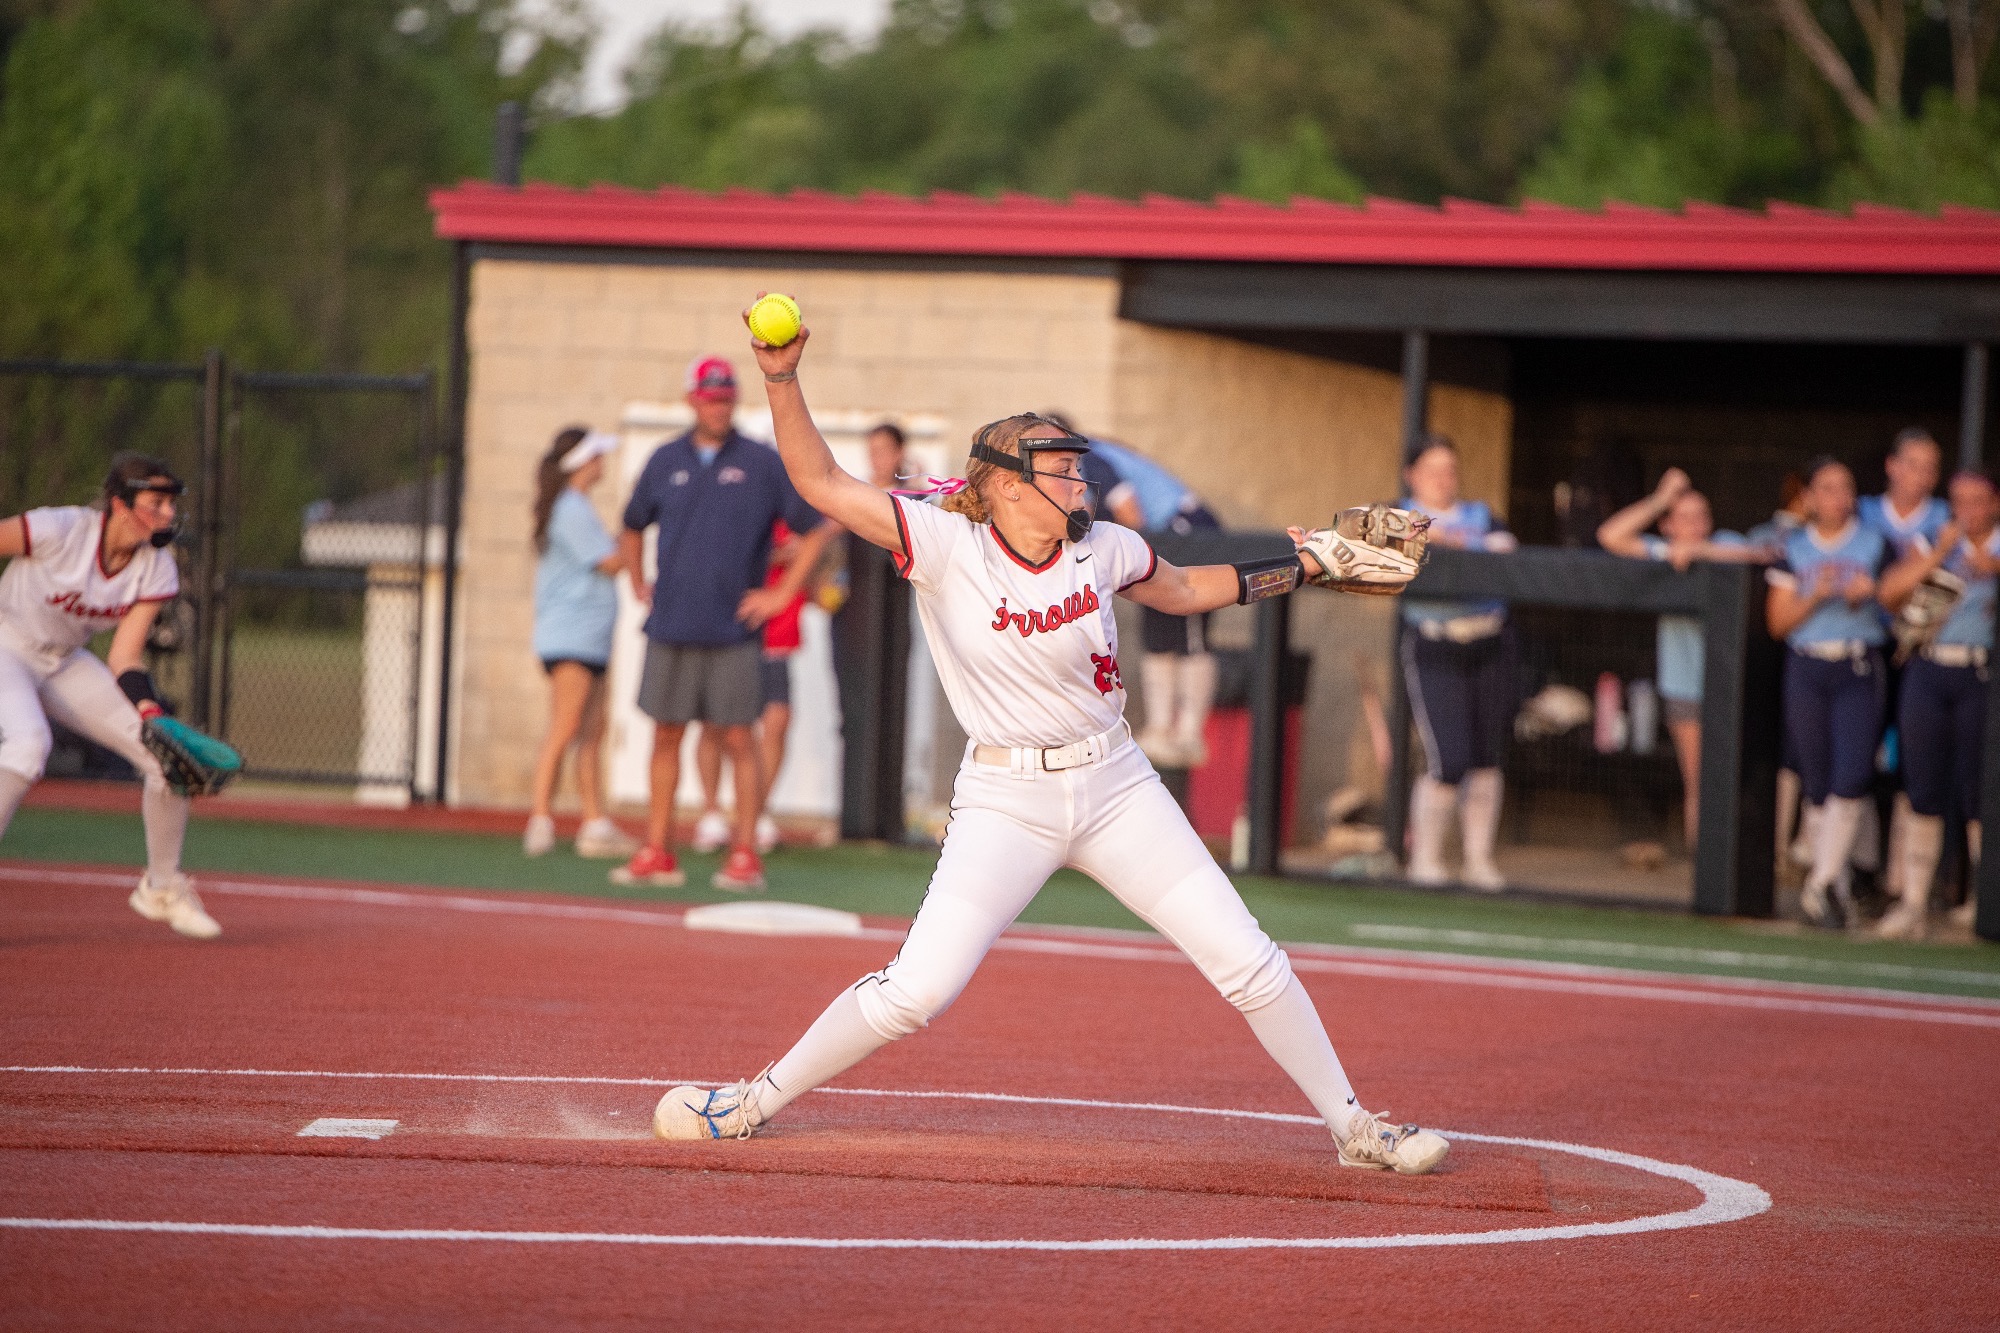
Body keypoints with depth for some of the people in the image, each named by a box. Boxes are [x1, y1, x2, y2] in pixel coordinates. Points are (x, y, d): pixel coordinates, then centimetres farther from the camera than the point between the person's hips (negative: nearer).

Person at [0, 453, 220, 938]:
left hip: (65, 663, 7)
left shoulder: (157, 568, -8)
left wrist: (151, 712, -25)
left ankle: (162, 887, 19)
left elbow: (126, 654, -8)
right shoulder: (61, 530, -26)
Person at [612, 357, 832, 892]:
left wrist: (783, 592, -3)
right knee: (666, 735, 4)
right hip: (670, 628, 3)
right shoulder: (666, 461, 10)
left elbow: (818, 526, 1)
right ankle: (656, 853, 7)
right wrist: (637, 583, 14)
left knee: (737, 738, -3)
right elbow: (632, 526, 25)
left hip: (733, 629, -3)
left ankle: (745, 855, 1)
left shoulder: (763, 463, -1)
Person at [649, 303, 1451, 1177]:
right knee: (916, 990, -14)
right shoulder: (947, 547, -12)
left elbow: (1183, 591, 20)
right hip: (1005, 802, -3)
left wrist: (1309, 565, 18)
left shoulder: (1103, 549, -1)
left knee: (1248, 963, 0)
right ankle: (758, 1101, 5)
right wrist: (782, 381, -28)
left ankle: (1350, 1124, 15)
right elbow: (822, 485, -17)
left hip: (1115, 788, 4)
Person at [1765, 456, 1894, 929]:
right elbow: (1777, 621, 6)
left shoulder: (1875, 544, 7)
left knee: (1852, 778, -15)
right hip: (1807, 668, 1)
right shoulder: (1793, 549, 9)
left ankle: (1822, 882, -10)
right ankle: (1835, 886, 14)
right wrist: (1816, 597, -11)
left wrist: (1868, 596, -10)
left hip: (1859, 670, -1)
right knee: (1817, 783, 2)